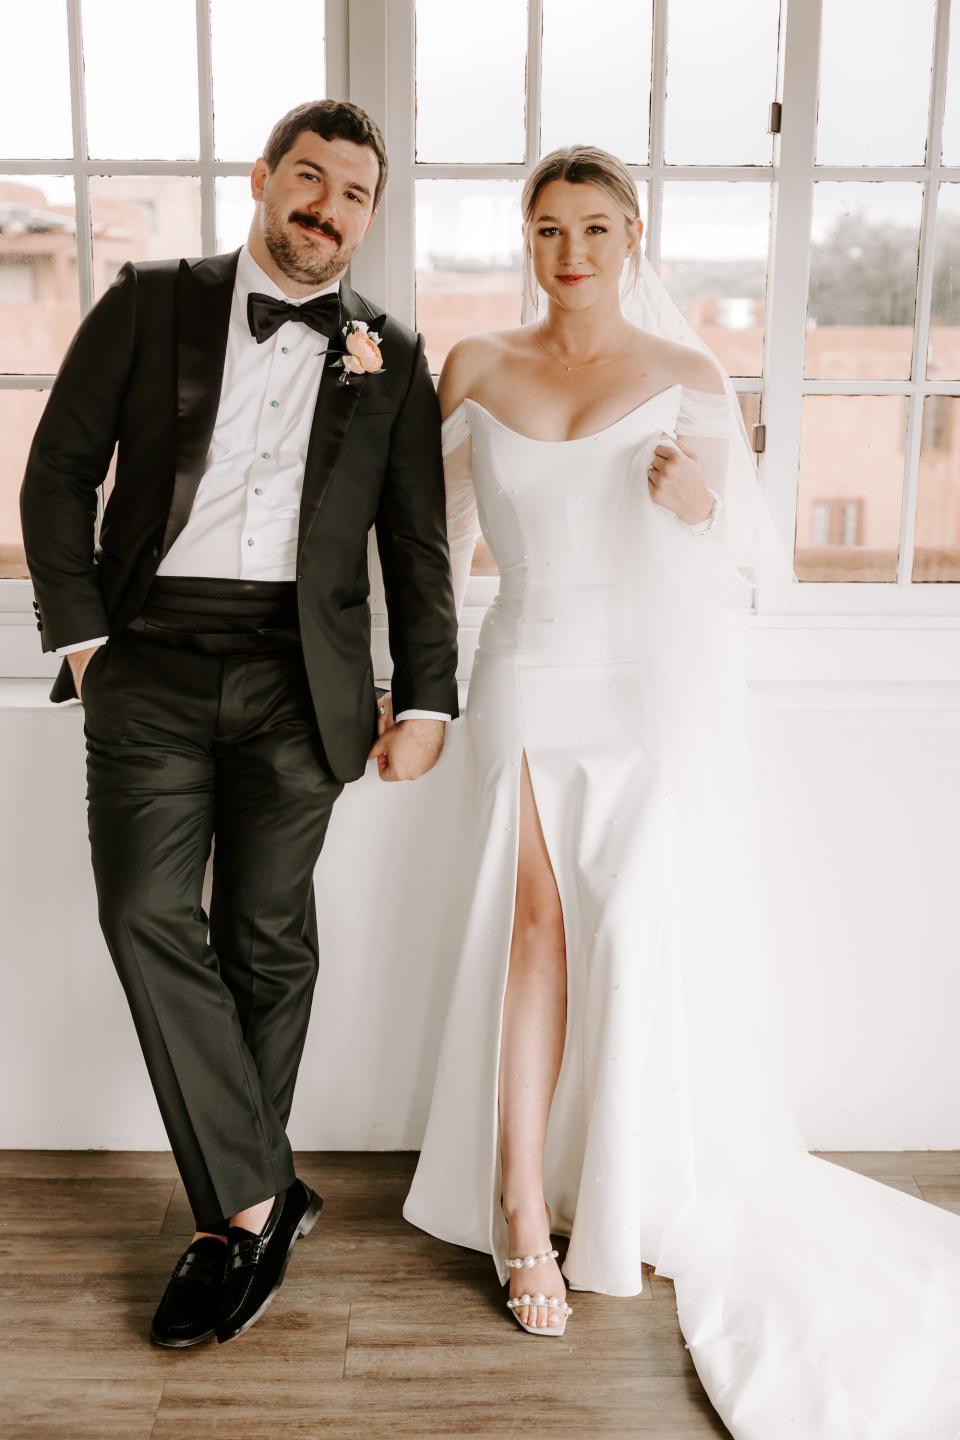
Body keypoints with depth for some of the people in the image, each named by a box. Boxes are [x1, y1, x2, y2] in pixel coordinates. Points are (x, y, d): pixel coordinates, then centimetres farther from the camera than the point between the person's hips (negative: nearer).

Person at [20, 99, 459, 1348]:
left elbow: (416, 547, 9)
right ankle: (260, 1201, 6)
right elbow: (61, 471, 6)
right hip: (151, 661, 1)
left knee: (267, 941, 6)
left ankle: (237, 1209, 23)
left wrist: (426, 703, 3)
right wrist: (78, 636, -2)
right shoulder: (151, 304, 8)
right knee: (148, 921, -8)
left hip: (298, 678, 0)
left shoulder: (391, 357, 10)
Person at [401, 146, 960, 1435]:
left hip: (664, 689, -1)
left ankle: (655, 1197, 20)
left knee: (650, 929, -1)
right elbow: (440, 539, 16)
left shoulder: (688, 377, 4)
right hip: (531, 681, 1)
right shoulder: (475, 371, 9)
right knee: (536, 917, -4)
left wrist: (708, 503, -15)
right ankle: (524, 1209, 8)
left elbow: (759, 567, 2)